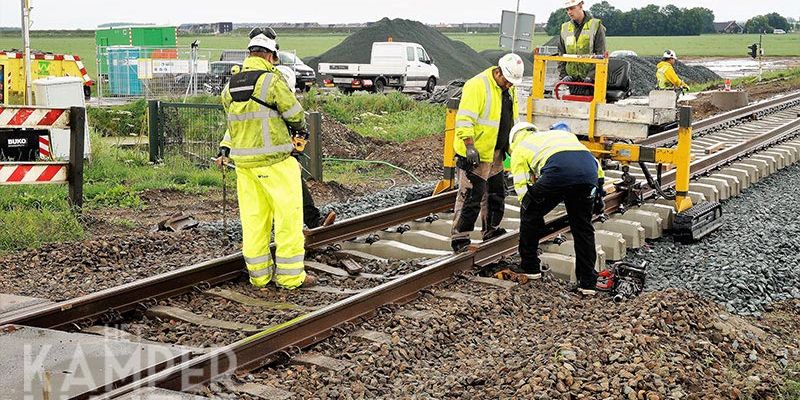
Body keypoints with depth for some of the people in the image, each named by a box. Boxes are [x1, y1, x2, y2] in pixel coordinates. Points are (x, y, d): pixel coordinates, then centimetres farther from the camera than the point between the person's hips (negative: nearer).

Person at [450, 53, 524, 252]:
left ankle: (492, 231, 31)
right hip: (475, 154, -9)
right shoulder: (478, 85, -17)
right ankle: (459, 238, -3)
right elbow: (464, 118, -23)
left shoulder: (509, 90, 12)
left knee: (496, 194, 17)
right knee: (471, 197, -8)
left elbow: (512, 120, 24)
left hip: (494, 154, 9)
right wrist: (470, 146, -28)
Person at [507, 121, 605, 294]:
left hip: (557, 171, -4)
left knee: (530, 215, 19)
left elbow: (521, 187, 18)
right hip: (589, 173, 4)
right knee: (583, 228, 17)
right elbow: (594, 162, 34)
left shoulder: (519, 149, 30)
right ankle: (587, 282, 18)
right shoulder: (561, 134, 43)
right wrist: (598, 194, 36)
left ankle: (529, 266, 27)